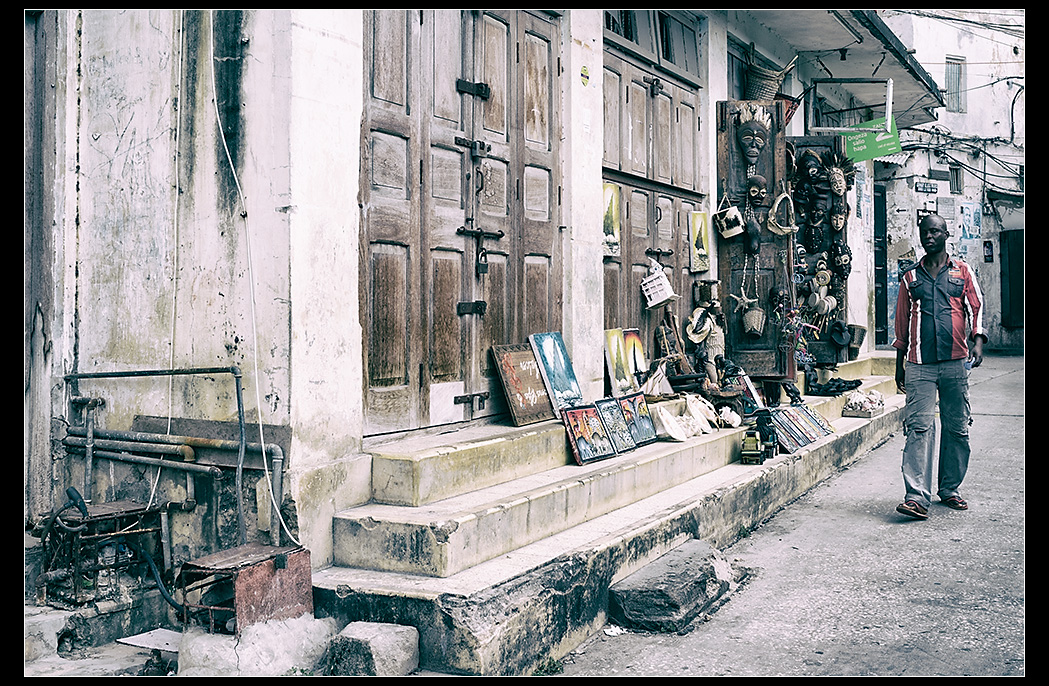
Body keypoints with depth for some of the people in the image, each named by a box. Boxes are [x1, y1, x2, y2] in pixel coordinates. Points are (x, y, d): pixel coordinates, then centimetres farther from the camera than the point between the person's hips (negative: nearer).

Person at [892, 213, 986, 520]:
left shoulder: (962, 271, 11)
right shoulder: (910, 277, 12)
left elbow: (975, 308, 5)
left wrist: (978, 341, -13)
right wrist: (899, 364, 15)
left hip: (955, 362, 1)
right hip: (919, 365, -1)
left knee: (957, 429, 6)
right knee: (919, 427, -10)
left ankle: (949, 489, 20)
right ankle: (917, 496, -14)